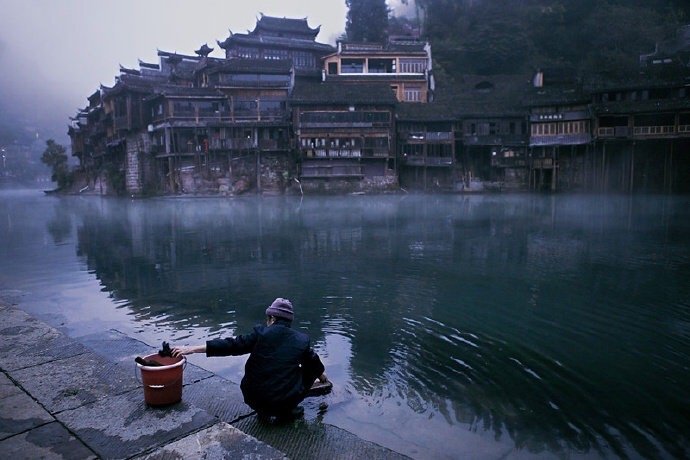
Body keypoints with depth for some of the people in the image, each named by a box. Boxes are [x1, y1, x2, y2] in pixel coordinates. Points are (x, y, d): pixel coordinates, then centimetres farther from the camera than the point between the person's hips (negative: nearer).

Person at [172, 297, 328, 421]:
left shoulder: (261, 333, -5)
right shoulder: (302, 340, 1)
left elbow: (231, 345, -8)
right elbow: (315, 364, 19)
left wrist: (191, 349, -3)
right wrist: (323, 377, 43)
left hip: (254, 399, 1)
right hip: (287, 399, 0)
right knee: (309, 370, 22)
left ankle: (263, 410, 13)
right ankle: (287, 409, 15)